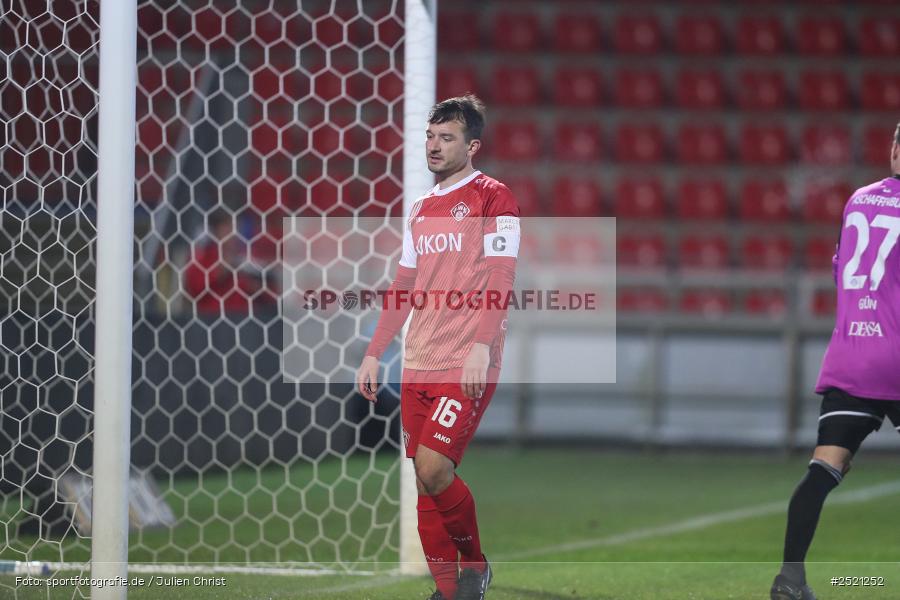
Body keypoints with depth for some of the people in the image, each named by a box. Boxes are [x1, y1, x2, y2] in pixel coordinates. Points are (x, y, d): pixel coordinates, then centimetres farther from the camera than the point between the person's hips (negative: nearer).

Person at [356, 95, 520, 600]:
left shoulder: (493, 198, -4)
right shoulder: (421, 211, 18)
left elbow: (499, 280, -12)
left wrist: (481, 348, -22)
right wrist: (374, 354, 18)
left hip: (468, 366, -7)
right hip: (419, 365, 7)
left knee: (434, 471, -17)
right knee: (425, 481, 3)